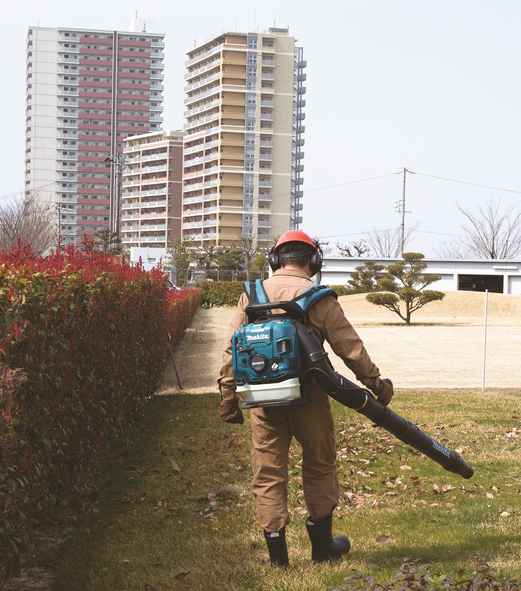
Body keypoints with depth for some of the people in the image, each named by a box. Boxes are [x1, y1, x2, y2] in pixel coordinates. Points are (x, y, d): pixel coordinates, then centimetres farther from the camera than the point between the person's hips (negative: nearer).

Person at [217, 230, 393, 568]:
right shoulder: (319, 299, -4)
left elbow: (232, 350, 5)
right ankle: (322, 545, 23)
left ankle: (277, 553, 10)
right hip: (307, 398, -2)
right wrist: (376, 384, 8)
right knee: (319, 468, 15)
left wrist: (229, 398, 10)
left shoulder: (251, 296, 5)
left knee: (268, 473, 8)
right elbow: (351, 347, -3)